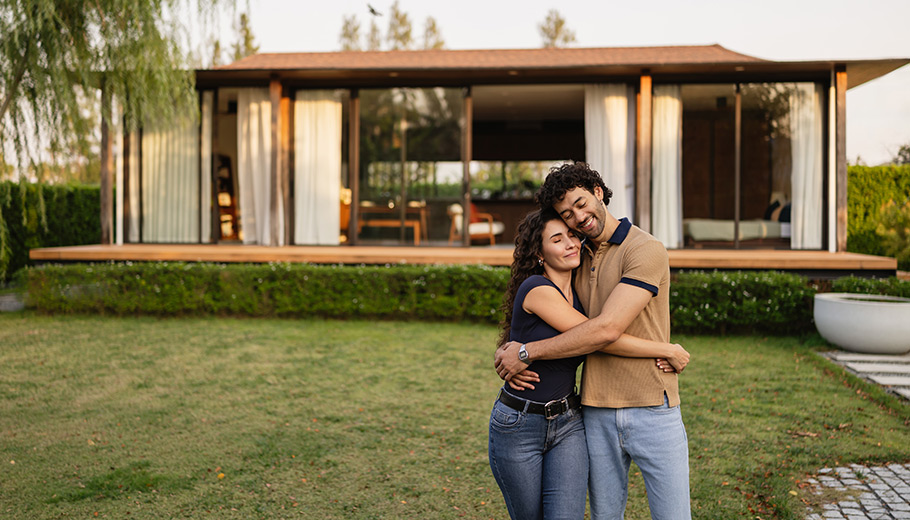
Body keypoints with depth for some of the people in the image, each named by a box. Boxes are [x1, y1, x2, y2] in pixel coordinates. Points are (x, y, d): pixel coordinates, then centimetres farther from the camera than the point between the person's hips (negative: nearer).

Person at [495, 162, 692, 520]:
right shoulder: (579, 258, 13)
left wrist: (527, 352, -14)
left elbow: (607, 329, -20)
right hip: (597, 412, 6)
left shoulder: (645, 250, -11)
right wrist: (508, 352, -2)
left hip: (652, 410, -6)